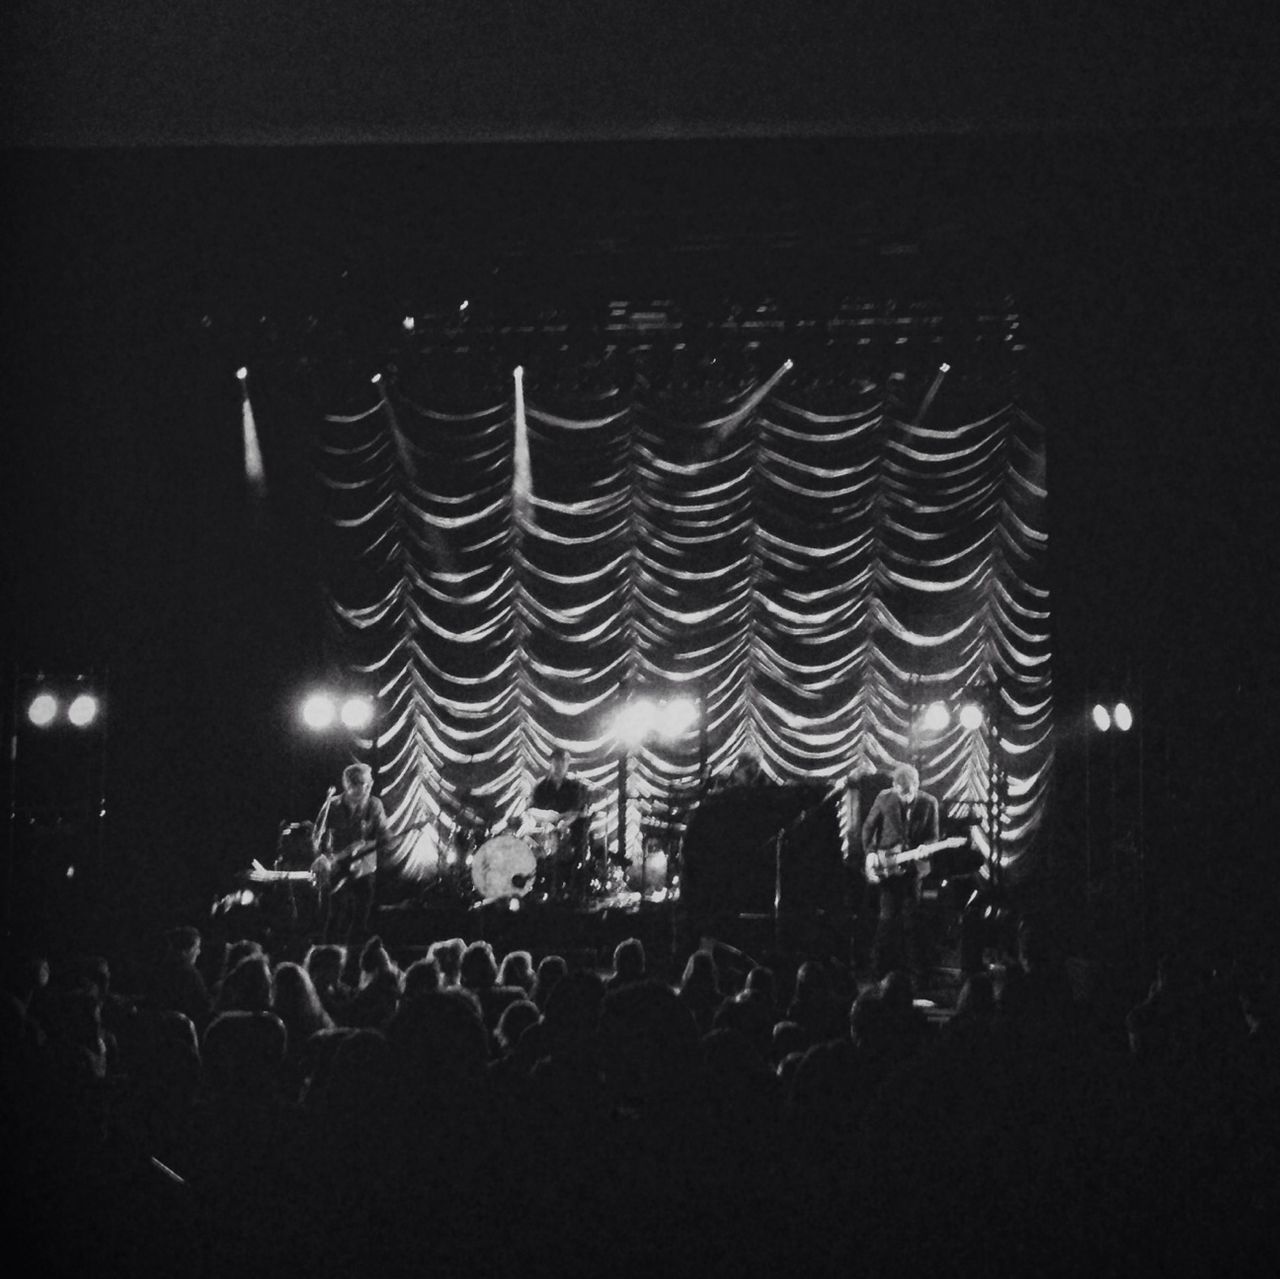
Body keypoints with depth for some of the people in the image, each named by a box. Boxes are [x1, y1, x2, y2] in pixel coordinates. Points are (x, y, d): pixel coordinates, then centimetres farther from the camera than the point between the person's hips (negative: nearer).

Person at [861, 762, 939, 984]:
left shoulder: (928, 803, -4)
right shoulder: (884, 799, -5)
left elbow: (932, 837, 2)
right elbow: (868, 826, 7)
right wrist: (871, 853, -3)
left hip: (912, 866, 1)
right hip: (887, 864, -1)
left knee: (909, 917, 3)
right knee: (887, 916, -3)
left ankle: (913, 966, 11)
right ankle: (882, 965, 7)